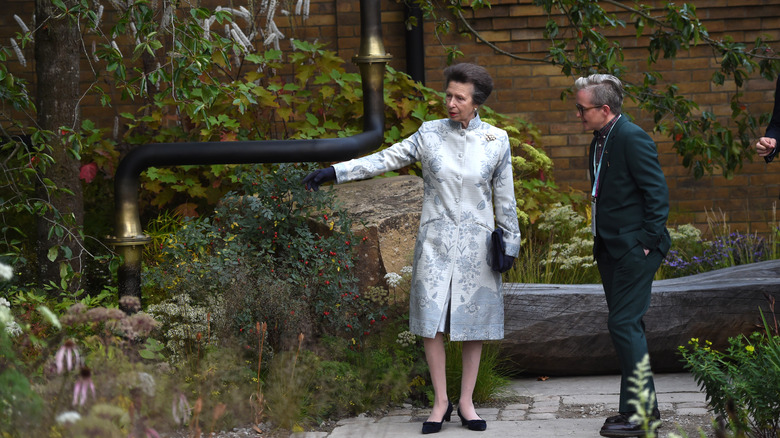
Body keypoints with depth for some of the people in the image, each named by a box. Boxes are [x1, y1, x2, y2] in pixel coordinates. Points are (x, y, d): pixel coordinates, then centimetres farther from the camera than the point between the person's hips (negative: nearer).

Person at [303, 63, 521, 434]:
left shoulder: (496, 140, 0)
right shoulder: (431, 134, 0)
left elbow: (504, 197, 5)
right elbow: (386, 159, 1)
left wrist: (509, 244, 3)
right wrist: (334, 172, -6)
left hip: (476, 243, 0)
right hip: (435, 240, 0)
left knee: (474, 320, 3)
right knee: (431, 320, -3)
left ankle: (466, 403, 13)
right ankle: (440, 402, 9)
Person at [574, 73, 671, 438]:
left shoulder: (632, 139, -16)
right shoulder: (601, 140, 13)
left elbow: (657, 193, -17)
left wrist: (646, 242, -16)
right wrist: (601, 242, 16)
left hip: (634, 249, -10)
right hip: (611, 249, 10)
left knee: (624, 324, -10)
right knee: (626, 326, 12)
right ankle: (644, 407, 19)